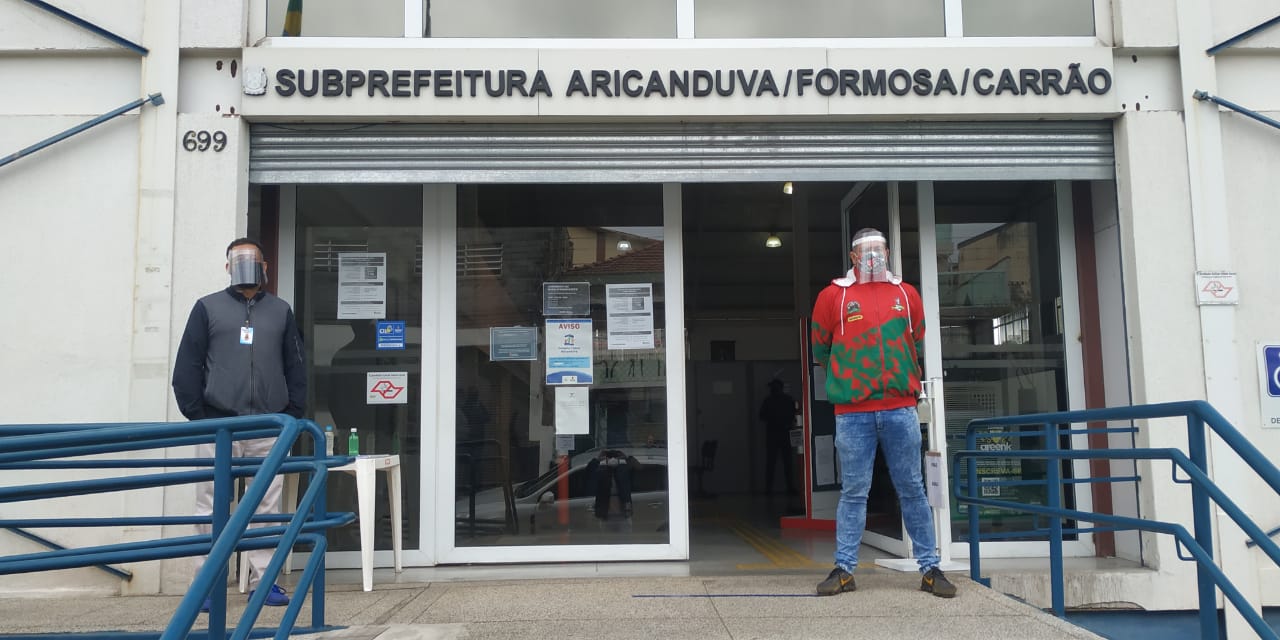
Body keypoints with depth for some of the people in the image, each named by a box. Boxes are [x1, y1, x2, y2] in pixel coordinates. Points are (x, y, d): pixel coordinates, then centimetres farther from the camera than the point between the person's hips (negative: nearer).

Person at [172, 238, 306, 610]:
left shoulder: (280, 311, 13)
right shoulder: (208, 308, 6)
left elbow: (296, 367, 12)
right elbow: (187, 365, 3)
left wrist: (293, 415, 4)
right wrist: (196, 415, -4)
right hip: (217, 425, -2)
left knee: (267, 506, 5)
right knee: (212, 507, 1)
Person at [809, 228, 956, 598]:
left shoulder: (906, 294, 10)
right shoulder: (833, 296, 4)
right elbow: (820, 349, 12)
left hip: (900, 409, 2)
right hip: (853, 413, -2)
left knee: (912, 490, 6)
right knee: (853, 492, 3)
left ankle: (929, 568, 14)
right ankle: (844, 569, 11)